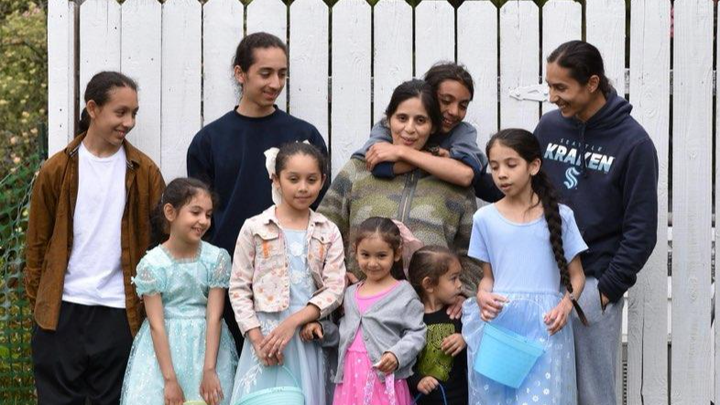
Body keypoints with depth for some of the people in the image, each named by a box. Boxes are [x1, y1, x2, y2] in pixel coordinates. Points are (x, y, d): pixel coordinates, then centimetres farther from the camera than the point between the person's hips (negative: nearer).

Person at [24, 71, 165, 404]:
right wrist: (36, 299, 3)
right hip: (62, 310, 0)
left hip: (119, 312, 0)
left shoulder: (144, 171, 4)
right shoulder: (57, 170, 2)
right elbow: (37, 241, 7)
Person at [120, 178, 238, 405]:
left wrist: (209, 370, -14)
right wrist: (170, 379, -15)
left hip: (206, 346, 1)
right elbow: (156, 325, -11)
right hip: (164, 347, -1)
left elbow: (214, 317, -7)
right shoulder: (152, 265, -8)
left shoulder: (217, 258, -4)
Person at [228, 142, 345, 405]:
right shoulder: (255, 228, 2)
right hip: (265, 335, -1)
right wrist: (256, 338, -9)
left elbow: (335, 289, -1)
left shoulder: (328, 233, 7)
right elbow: (239, 288, 1)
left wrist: (293, 322, -13)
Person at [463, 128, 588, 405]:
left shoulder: (559, 215, 3)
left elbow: (576, 275, 7)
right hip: (498, 324, 2)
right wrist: (482, 296, -9)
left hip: (545, 326, -2)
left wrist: (566, 304, -12)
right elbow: (488, 276, 13)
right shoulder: (485, 218, 6)